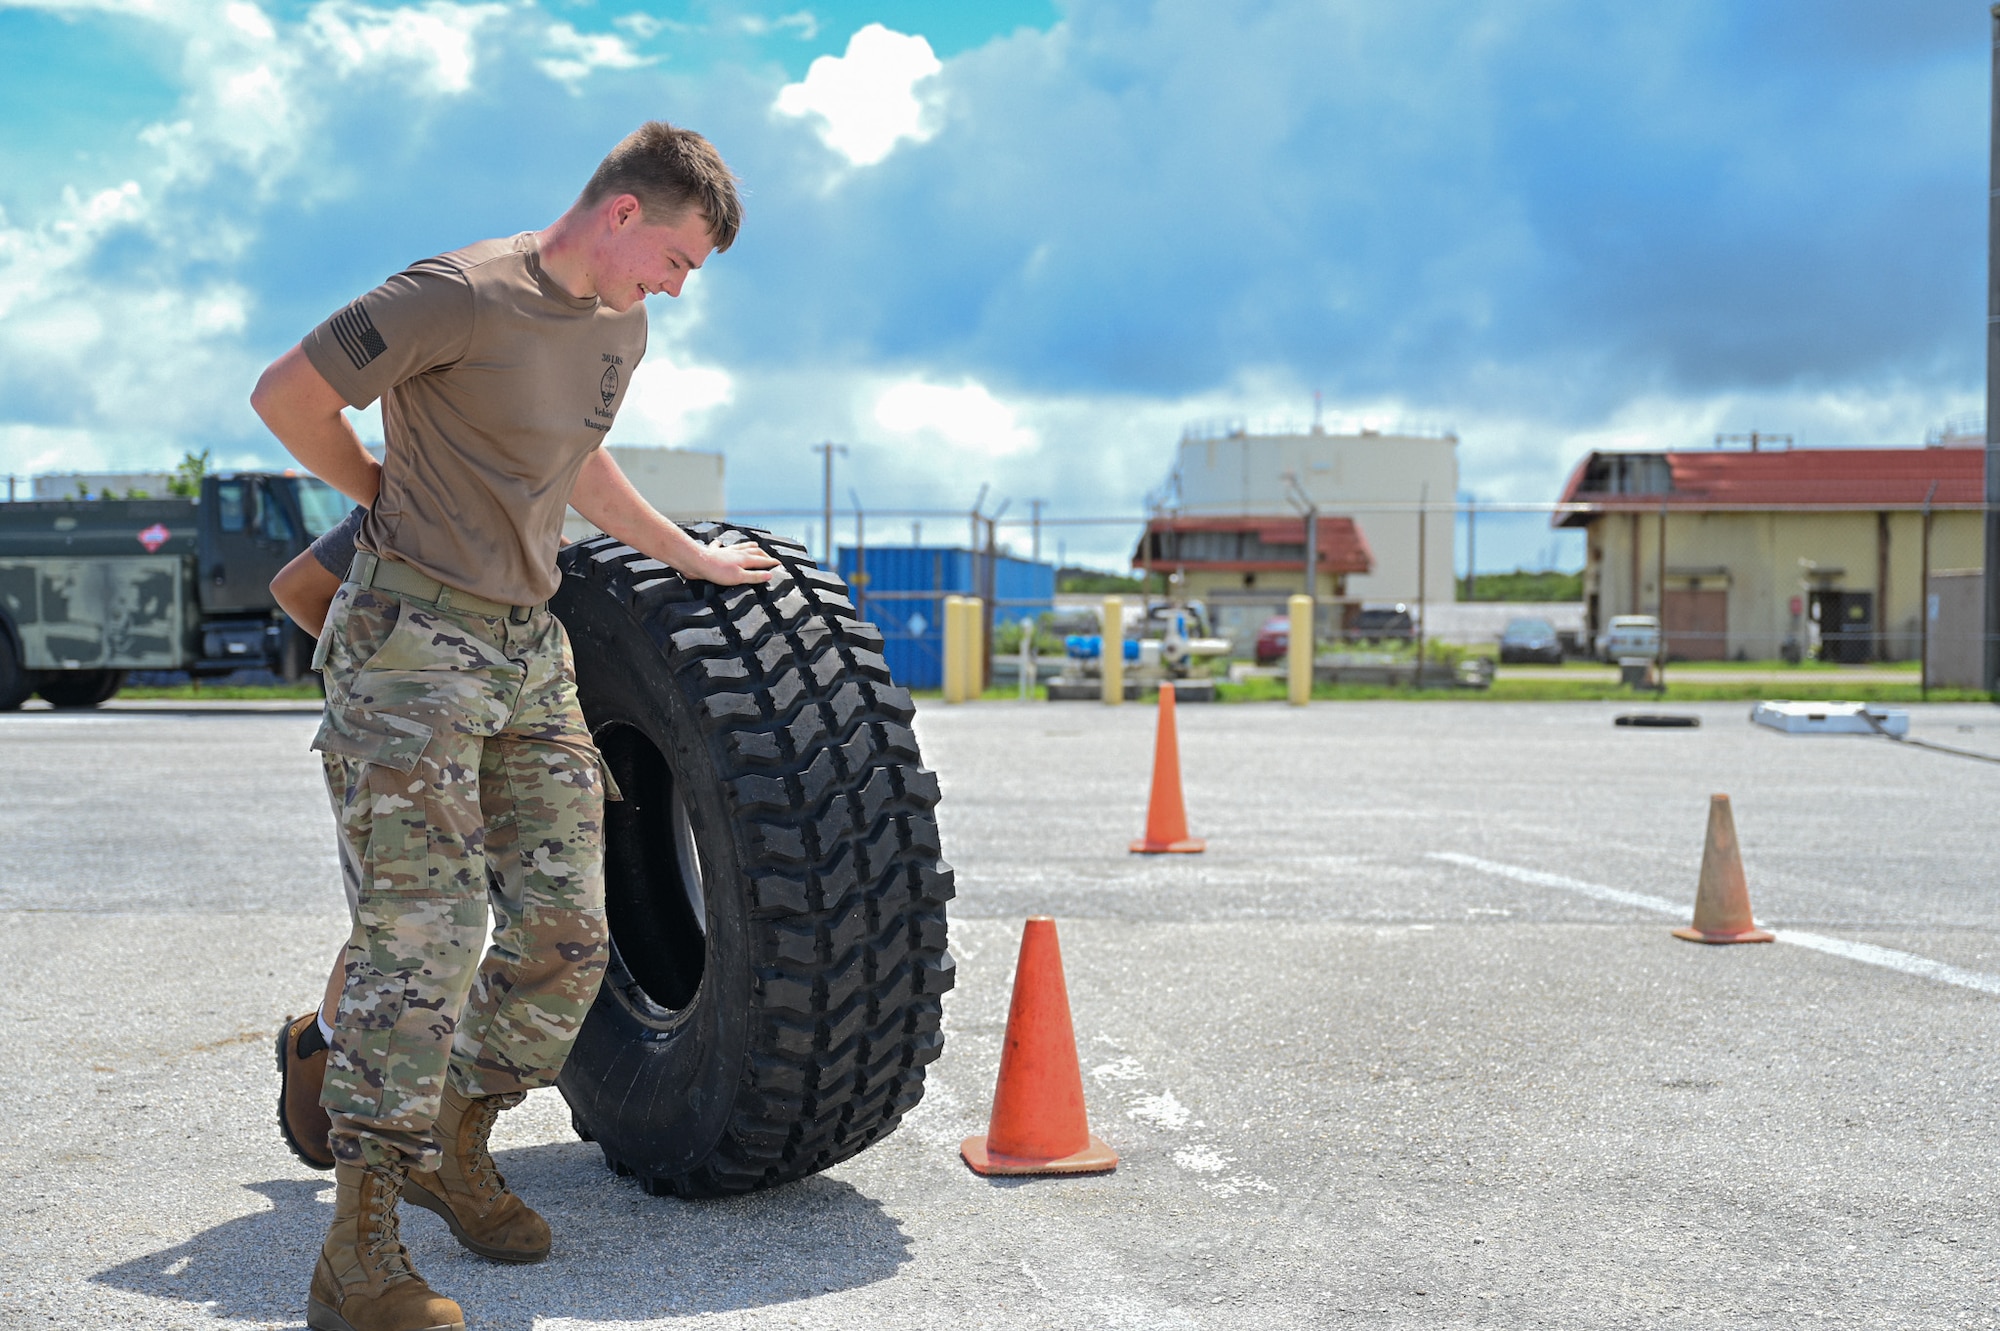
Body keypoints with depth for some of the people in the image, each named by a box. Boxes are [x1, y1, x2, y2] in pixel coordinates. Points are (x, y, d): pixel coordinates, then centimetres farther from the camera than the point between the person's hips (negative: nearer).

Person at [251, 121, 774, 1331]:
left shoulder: (618, 331, 12)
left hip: (531, 645, 8)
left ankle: (454, 1149, 27)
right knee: (425, 934, -12)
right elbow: (287, 395, -10)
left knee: (566, 932, 5)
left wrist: (693, 557, 33)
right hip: (412, 645, -8)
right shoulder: (462, 298, -15)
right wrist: (391, 496, 3)